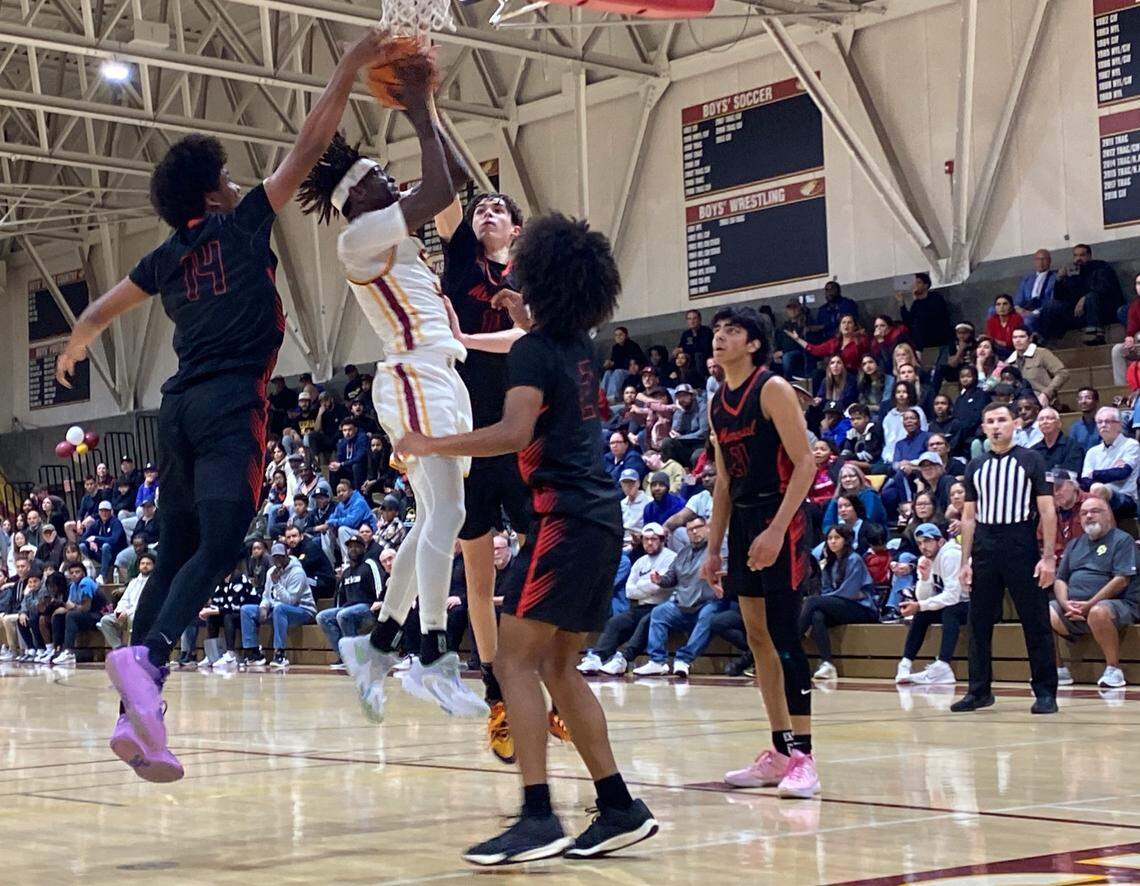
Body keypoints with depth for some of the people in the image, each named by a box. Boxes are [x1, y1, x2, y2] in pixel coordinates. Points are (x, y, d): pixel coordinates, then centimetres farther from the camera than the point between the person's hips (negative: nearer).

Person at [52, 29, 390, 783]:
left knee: (177, 553, 7)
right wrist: (350, 69, 10)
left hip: (181, 407, 7)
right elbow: (309, 148, 3)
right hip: (231, 405, -6)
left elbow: (100, 311, 31)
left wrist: (75, 349, 53)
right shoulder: (241, 226, 4)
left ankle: (138, 717, 0)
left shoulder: (167, 259, 19)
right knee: (219, 544, -16)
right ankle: (149, 654, -40)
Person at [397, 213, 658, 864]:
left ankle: (539, 816, -19)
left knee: (516, 659, -10)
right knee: (558, 666, 13)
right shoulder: (582, 346, 17)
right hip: (603, 517, 9)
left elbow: (514, 433, -21)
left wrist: (432, 445, -13)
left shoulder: (535, 350, -8)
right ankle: (621, 808, 11)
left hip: (566, 517, -9)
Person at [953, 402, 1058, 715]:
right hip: (985, 551, 4)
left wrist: (1048, 557, -11)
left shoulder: (1031, 460, 1)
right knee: (979, 624, 6)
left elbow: (1047, 511, -3)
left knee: (1036, 624, -2)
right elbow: (969, 516, 13)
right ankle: (979, 691, 14)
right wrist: (965, 561, 6)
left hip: (1022, 550, -4)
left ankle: (1045, 692, 3)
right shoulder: (975, 466, 12)